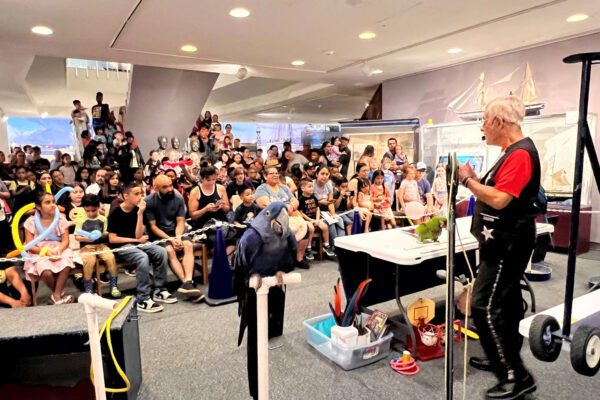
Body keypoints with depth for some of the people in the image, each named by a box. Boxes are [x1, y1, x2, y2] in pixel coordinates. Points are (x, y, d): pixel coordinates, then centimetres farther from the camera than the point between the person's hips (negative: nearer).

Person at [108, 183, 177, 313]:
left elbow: (138, 235, -8)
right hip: (121, 246, -6)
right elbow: (112, 239, -12)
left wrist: (140, 213, -15)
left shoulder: (137, 210, 2)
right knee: (143, 257, -34)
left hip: (136, 243, 6)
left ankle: (159, 290, -6)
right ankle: (143, 300, -27)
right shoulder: (115, 213, -11)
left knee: (161, 251, -19)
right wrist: (136, 240, -10)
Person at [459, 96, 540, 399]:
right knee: (505, 302, 19)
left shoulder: (520, 154, -19)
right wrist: (473, 180, 1)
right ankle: (505, 359, 33)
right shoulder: (513, 152, 14)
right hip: (504, 242, 11)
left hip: (508, 244, -11)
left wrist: (468, 179, -17)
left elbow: (499, 199, -28)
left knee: (485, 308, -10)